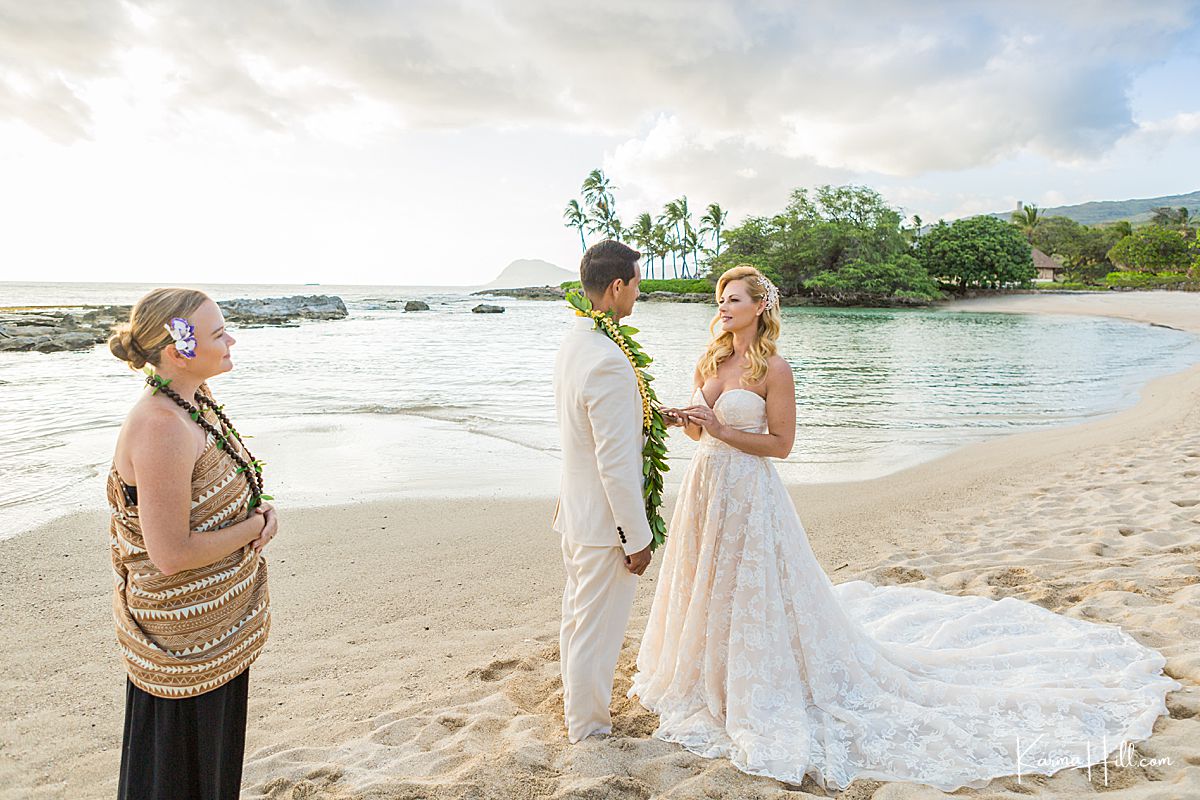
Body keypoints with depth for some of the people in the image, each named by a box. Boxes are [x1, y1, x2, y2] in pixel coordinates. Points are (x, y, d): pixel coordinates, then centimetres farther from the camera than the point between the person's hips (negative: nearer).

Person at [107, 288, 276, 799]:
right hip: (183, 637, -9)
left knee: (216, 754, 26)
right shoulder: (160, 430, -29)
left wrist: (260, 508, -5)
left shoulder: (194, 402, 1)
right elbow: (171, 555, -28)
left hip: (221, 623, 9)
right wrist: (257, 524, -17)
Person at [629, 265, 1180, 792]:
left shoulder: (773, 369, -13)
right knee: (706, 589, 18)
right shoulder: (711, 361, 7)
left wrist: (723, 429, -18)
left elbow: (781, 444, -13)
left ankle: (760, 700, 20)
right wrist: (689, 422, -8)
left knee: (751, 594, 2)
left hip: (748, 492, -7)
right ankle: (704, 680, 38)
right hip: (704, 488, 7)